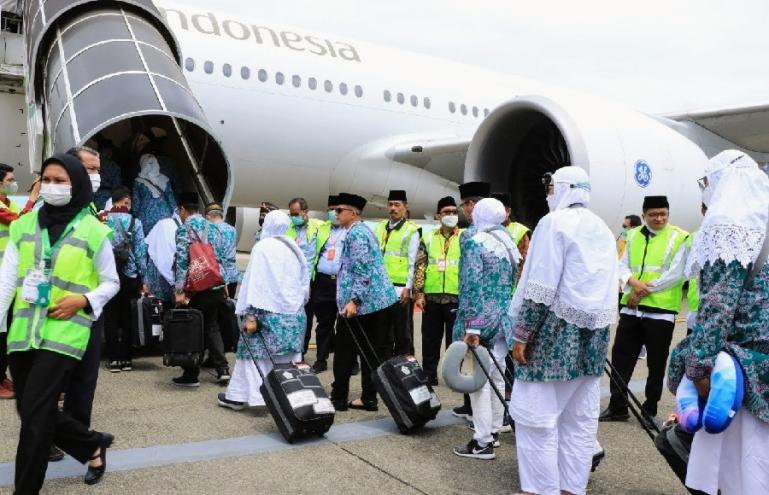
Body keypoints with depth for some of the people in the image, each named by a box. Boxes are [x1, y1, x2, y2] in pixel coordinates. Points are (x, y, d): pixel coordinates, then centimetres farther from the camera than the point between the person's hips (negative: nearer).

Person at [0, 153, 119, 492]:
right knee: (31, 410, 11)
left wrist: (83, 301, -13)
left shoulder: (93, 231, -2)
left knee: (34, 412, -7)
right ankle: (93, 444, 34)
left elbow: (111, 283, 5)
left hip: (65, 332, -5)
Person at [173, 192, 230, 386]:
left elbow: (182, 261, -16)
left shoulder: (184, 229, -8)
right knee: (212, 327, 16)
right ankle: (223, 369, 10)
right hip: (217, 286, 6)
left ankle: (191, 376, 10)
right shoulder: (213, 228, 11)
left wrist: (179, 290, -17)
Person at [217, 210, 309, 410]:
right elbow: (305, 282, 13)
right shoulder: (296, 249, 10)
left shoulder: (262, 247, -8)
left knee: (253, 352, 4)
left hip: (270, 313, -5)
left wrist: (251, 314, -14)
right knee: (289, 358, 8)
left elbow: (256, 282, -13)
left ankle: (238, 396, 10)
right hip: (295, 315, 5)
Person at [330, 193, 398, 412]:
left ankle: (339, 398, 10)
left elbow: (361, 271, -21)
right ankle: (369, 398, 15)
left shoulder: (356, 233, -13)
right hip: (378, 300, 9)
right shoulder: (363, 230, 18)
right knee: (371, 351, 10)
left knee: (345, 350, 2)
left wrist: (353, 300, -24)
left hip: (363, 302, -9)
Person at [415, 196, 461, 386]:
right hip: (431, 297, 2)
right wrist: (420, 294, 2)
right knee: (430, 339, 9)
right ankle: (429, 375, 20)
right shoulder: (429, 238, 9)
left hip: (456, 297, -2)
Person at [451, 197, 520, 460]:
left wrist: (471, 327, -19)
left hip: (482, 319, -7)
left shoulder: (474, 242, -11)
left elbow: (472, 286, -18)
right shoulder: (508, 243, 11)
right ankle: (494, 431, 25)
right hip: (504, 319, 8)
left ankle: (483, 443, -1)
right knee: (497, 377, 15)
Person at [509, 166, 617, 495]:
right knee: (580, 419, 10)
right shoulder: (603, 230, 16)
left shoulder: (555, 222, -8)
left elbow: (541, 288, -16)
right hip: (594, 333, 9)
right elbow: (607, 287, 18)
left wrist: (521, 335, -13)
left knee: (534, 413, -3)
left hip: (557, 331, -8)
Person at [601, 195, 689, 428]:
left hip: (660, 310, -4)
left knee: (656, 364, 7)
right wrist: (633, 282, -11)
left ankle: (650, 410, 22)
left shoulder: (679, 238, -4)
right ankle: (617, 406, 18)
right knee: (620, 357, 6)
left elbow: (675, 275, -11)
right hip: (631, 308, 5)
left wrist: (645, 290, -13)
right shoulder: (634, 235, 12)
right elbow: (623, 265, 10)